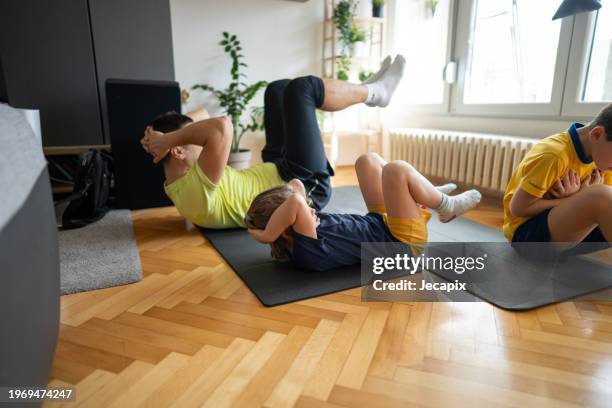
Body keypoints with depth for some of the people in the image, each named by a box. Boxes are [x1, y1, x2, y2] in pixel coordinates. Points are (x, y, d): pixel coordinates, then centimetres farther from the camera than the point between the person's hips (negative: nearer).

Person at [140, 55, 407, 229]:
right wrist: (165, 140, -31)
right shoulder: (196, 189, -30)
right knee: (302, 87, -10)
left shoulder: (177, 186, 1)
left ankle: (366, 91, 22)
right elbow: (222, 127, -44)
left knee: (278, 89, 12)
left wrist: (163, 136, -4)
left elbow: (203, 121, 10)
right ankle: (375, 92, 16)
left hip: (275, 173, 10)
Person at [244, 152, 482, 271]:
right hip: (403, 242, -9)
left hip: (381, 222, 9)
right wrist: (266, 236, -36)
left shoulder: (296, 238, -6)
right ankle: (446, 208, 3)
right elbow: (295, 202, -50)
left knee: (367, 160, 11)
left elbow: (296, 186, 1)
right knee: (397, 170, -25)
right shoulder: (307, 254, -33)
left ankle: (427, 195, 23)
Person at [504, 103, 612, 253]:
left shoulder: (598, 155, 3)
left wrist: (577, 197, -16)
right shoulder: (553, 154, -23)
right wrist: (572, 200, -14)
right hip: (526, 231, -8)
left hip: (564, 228, 8)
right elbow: (518, 208, -22)